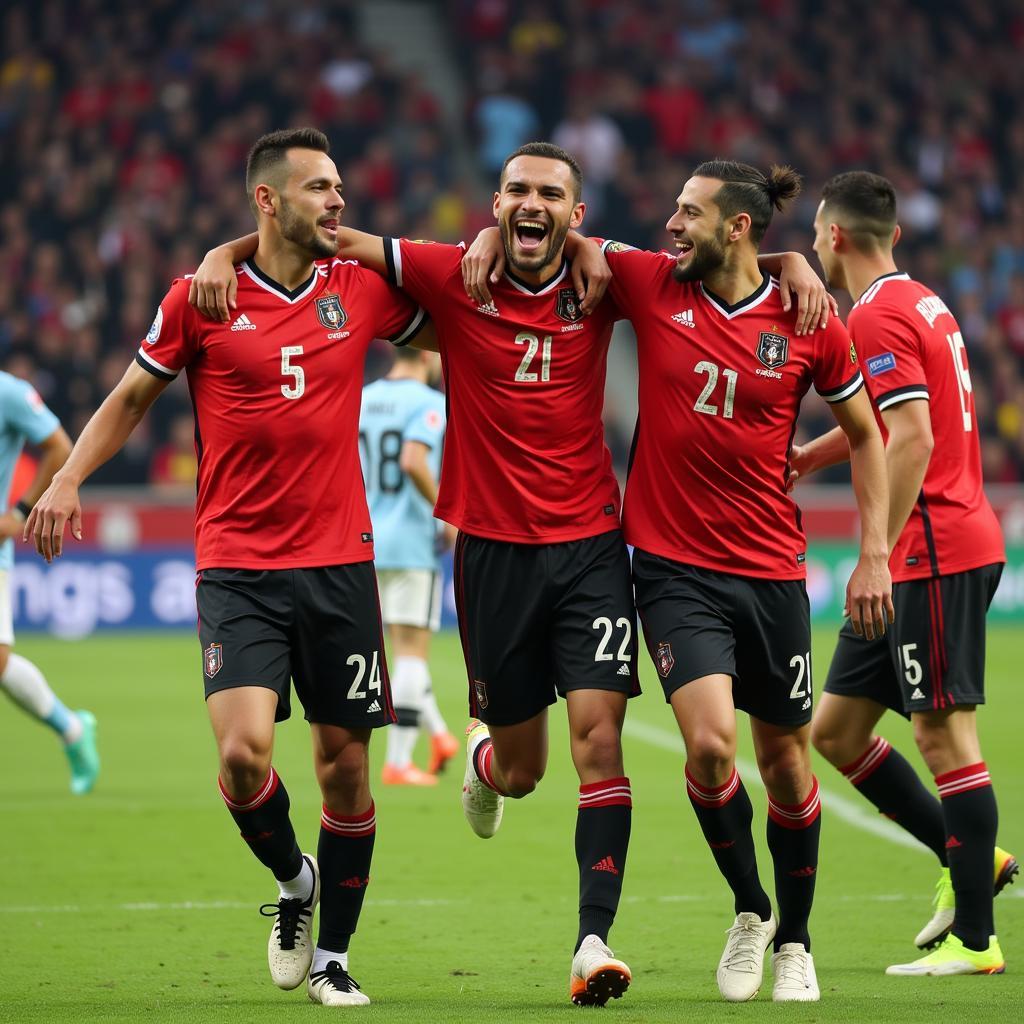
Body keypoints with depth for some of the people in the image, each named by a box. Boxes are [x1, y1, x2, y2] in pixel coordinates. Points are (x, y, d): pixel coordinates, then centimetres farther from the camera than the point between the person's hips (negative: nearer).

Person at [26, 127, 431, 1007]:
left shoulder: (363, 289, 5)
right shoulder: (201, 298, -1)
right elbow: (134, 395, 11)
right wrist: (69, 480, 0)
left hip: (339, 563, 2)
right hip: (236, 566, -2)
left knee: (345, 764, 3)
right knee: (244, 751, -19)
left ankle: (332, 957, 20)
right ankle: (293, 880, 13)